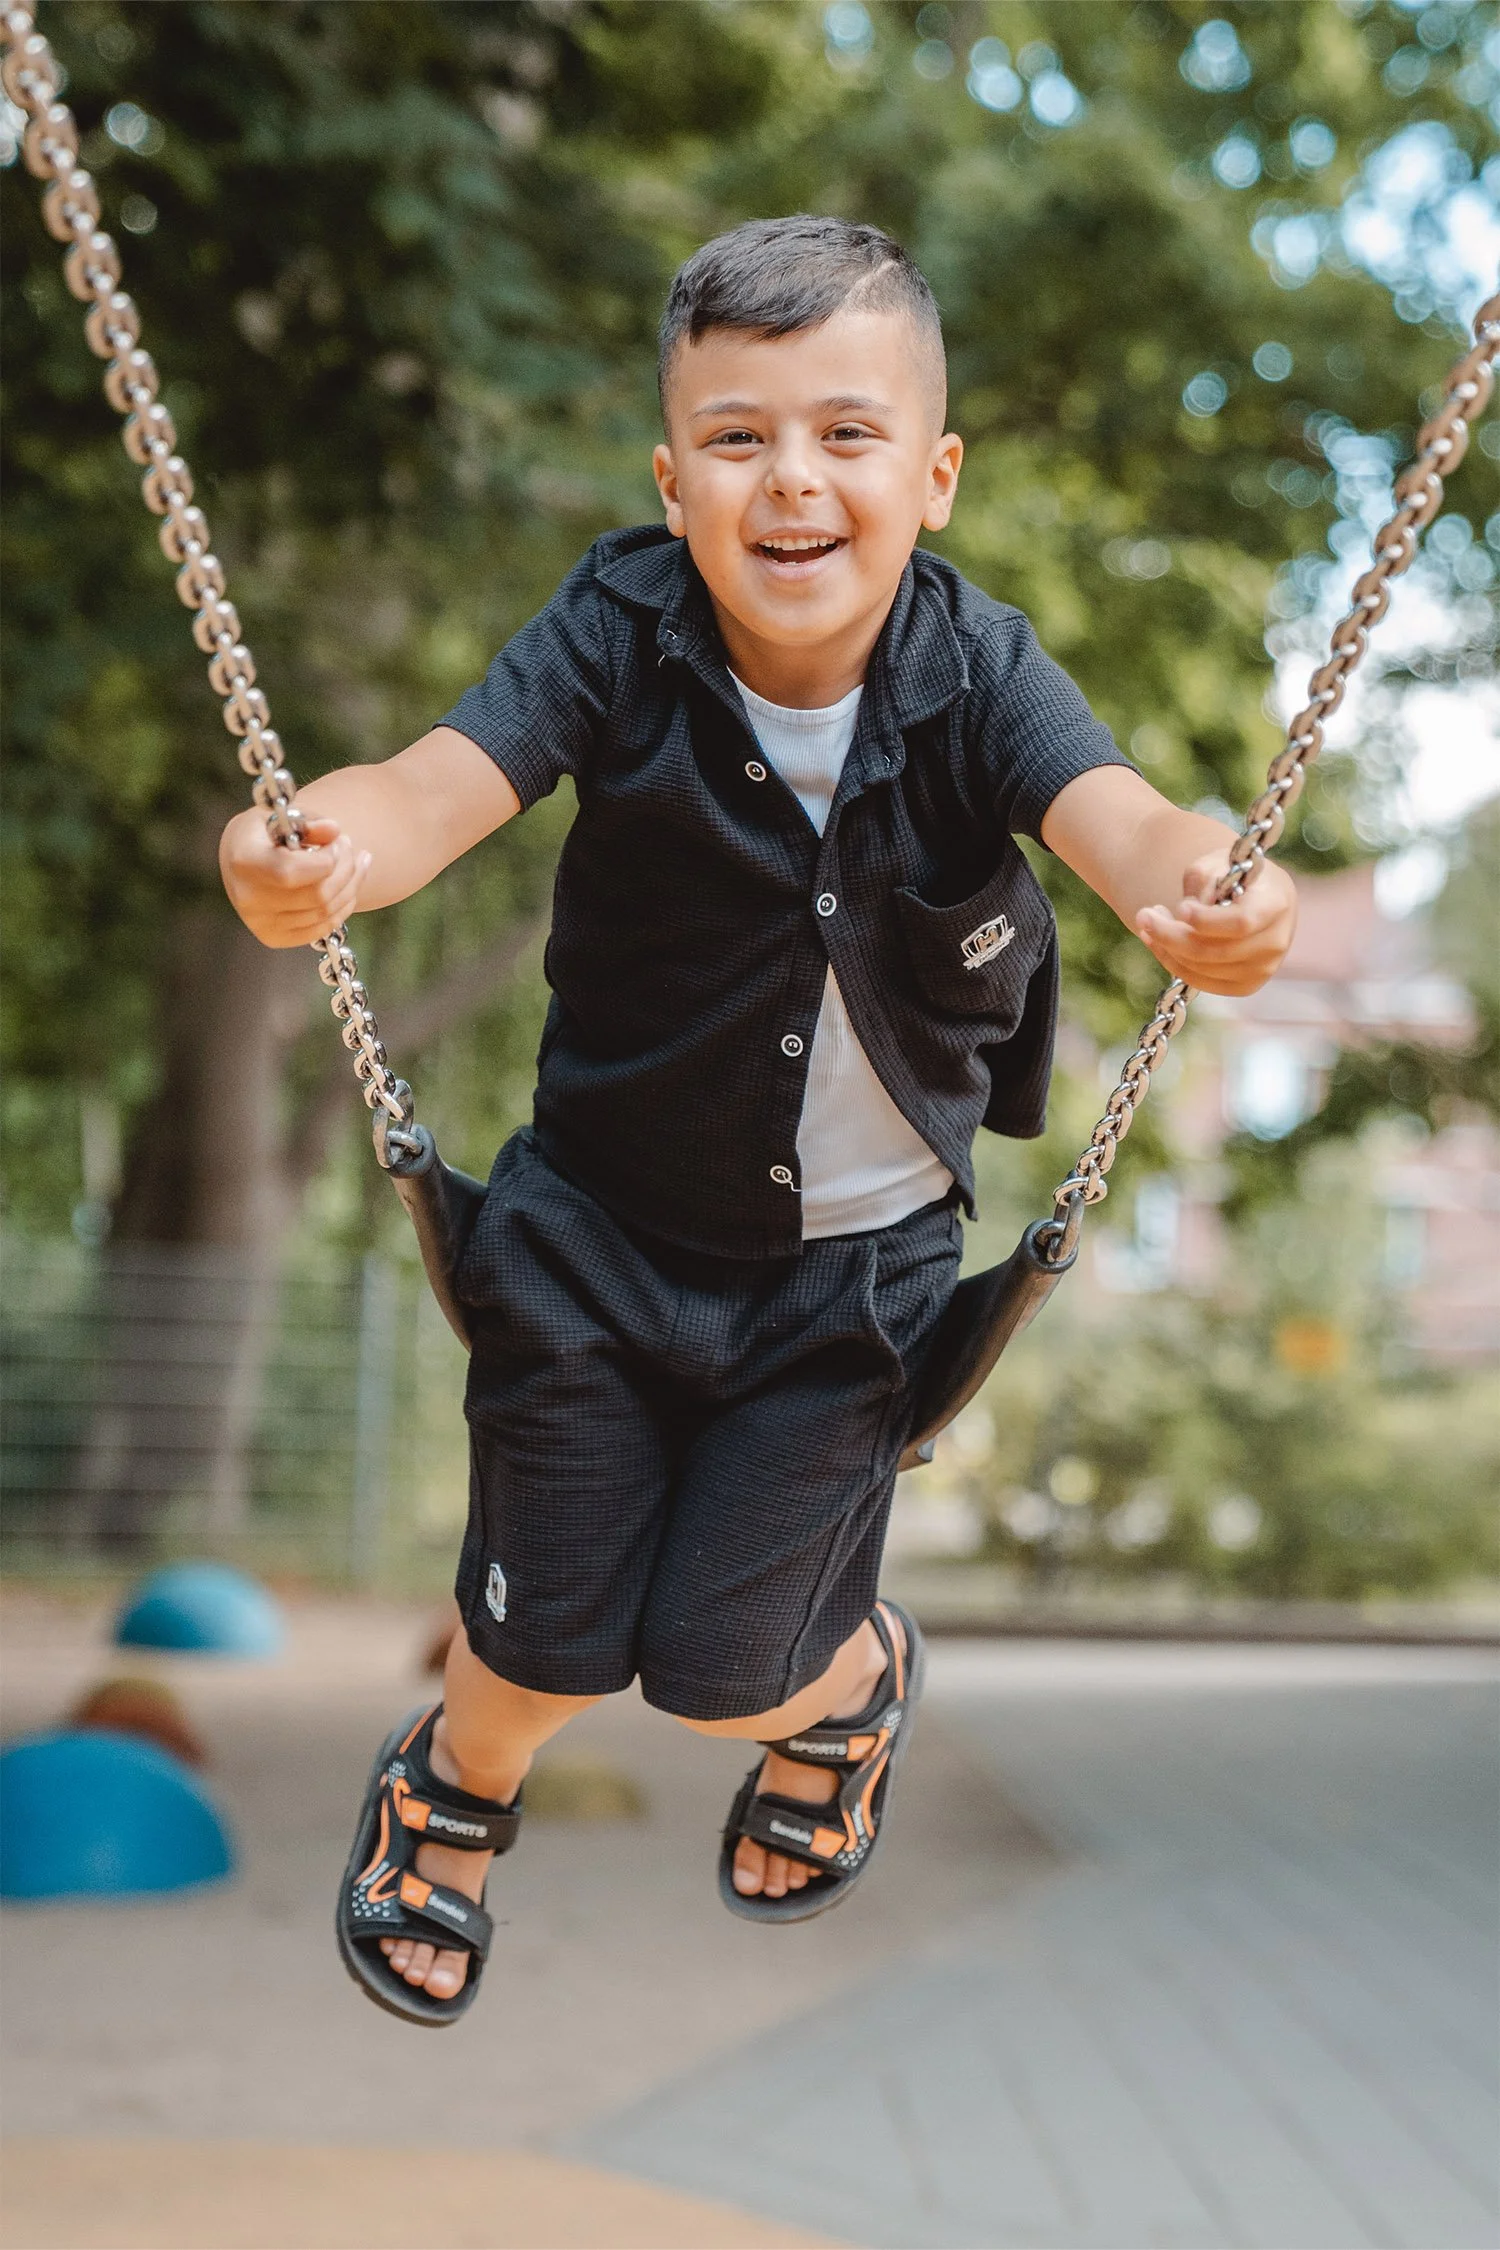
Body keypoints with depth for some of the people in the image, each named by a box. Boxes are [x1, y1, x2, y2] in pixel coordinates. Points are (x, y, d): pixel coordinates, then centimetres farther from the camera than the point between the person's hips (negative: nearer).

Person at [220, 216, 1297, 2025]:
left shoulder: (977, 674, -17)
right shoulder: (618, 637, -18)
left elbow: (1110, 813, -35)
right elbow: (444, 779, -32)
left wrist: (1196, 890, -59)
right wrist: (327, 856, -56)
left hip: (856, 1259, 0)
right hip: (599, 1228, 1)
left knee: (717, 1666, 1)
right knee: (547, 1641, 8)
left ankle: (853, 1675, 40)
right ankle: (459, 1778, 46)